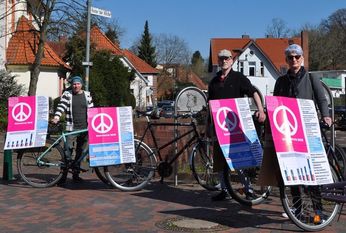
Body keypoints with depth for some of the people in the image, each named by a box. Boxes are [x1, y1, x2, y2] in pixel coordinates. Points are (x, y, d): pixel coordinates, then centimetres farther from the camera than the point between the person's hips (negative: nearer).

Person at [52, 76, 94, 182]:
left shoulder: (87, 95, 11)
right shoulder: (67, 94, 4)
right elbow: (61, 106, -7)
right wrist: (56, 117, -23)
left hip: (85, 128, 3)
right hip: (71, 128, -3)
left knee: (80, 152, 7)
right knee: (68, 150, -9)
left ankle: (76, 173, 16)